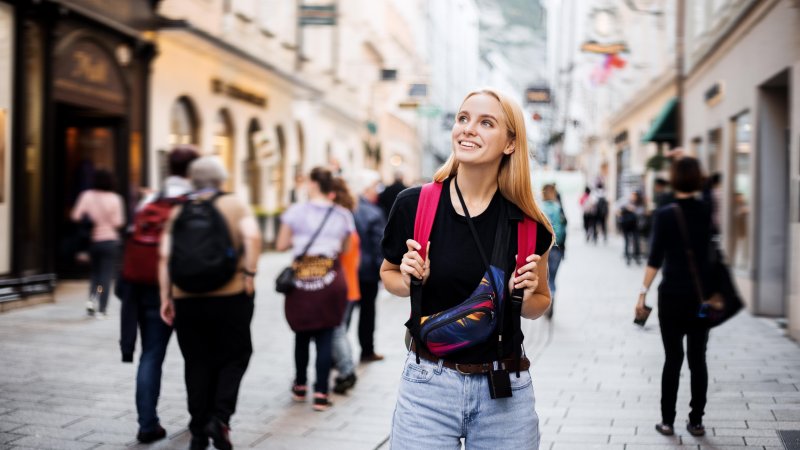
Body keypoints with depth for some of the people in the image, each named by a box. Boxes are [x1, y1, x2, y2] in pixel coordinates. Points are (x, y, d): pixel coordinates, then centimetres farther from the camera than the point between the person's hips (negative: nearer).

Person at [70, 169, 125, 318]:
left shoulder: (87, 196, -3)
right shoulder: (115, 198, -8)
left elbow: (76, 216, -5)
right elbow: (118, 222, -10)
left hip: (91, 240, 2)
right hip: (109, 240, -2)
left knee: (94, 271, 22)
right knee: (106, 274, 2)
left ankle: (92, 298, 3)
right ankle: (101, 309, -1)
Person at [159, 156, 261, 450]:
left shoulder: (178, 212, 10)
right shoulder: (236, 205, 3)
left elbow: (165, 257, 3)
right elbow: (252, 237, -14)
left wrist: (166, 297, 6)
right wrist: (249, 273, -8)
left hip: (187, 298, 3)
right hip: (230, 295, -2)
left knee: (197, 363, 10)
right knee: (234, 356, 10)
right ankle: (220, 417, -7)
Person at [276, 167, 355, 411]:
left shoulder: (296, 211, -3)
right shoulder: (343, 215, 2)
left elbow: (281, 245, -1)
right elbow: (345, 248, 10)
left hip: (301, 281, 0)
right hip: (330, 281, 0)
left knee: (302, 335, 15)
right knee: (325, 337, 4)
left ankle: (300, 387, 28)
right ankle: (321, 394, 1)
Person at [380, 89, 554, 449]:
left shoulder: (528, 224, -6)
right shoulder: (414, 205, -8)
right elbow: (388, 274, 10)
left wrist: (526, 296, -11)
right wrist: (410, 281, -11)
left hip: (505, 390, 1)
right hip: (428, 385, -1)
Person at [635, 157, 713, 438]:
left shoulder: (665, 215, -9)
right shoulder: (707, 212, 0)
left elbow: (655, 258, -12)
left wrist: (643, 292, -8)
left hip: (672, 294, -2)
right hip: (702, 294, 2)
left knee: (673, 358, 5)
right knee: (698, 359, 8)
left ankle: (667, 421, 9)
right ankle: (696, 421, 13)